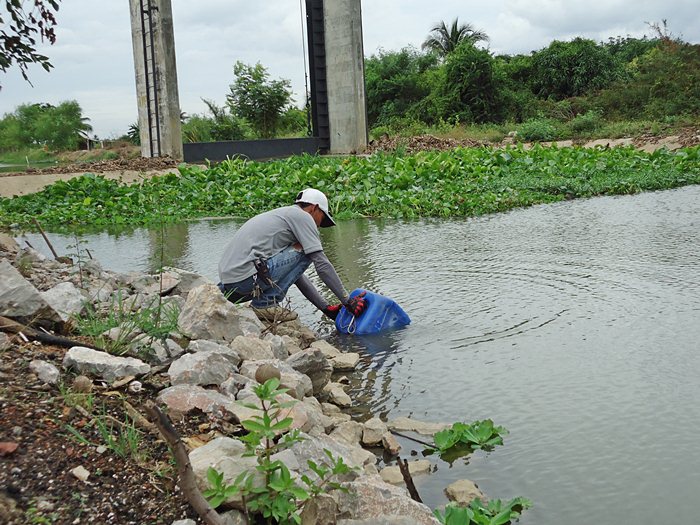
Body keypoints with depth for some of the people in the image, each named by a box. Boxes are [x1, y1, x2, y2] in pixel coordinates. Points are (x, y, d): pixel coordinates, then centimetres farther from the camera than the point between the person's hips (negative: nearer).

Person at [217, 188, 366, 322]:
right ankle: (266, 303, -4)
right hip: (245, 277, -9)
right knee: (304, 252, -2)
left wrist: (326, 307, 26)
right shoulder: (302, 216, 1)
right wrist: (347, 301, 1)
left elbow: (295, 274, 29)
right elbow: (322, 264, -5)